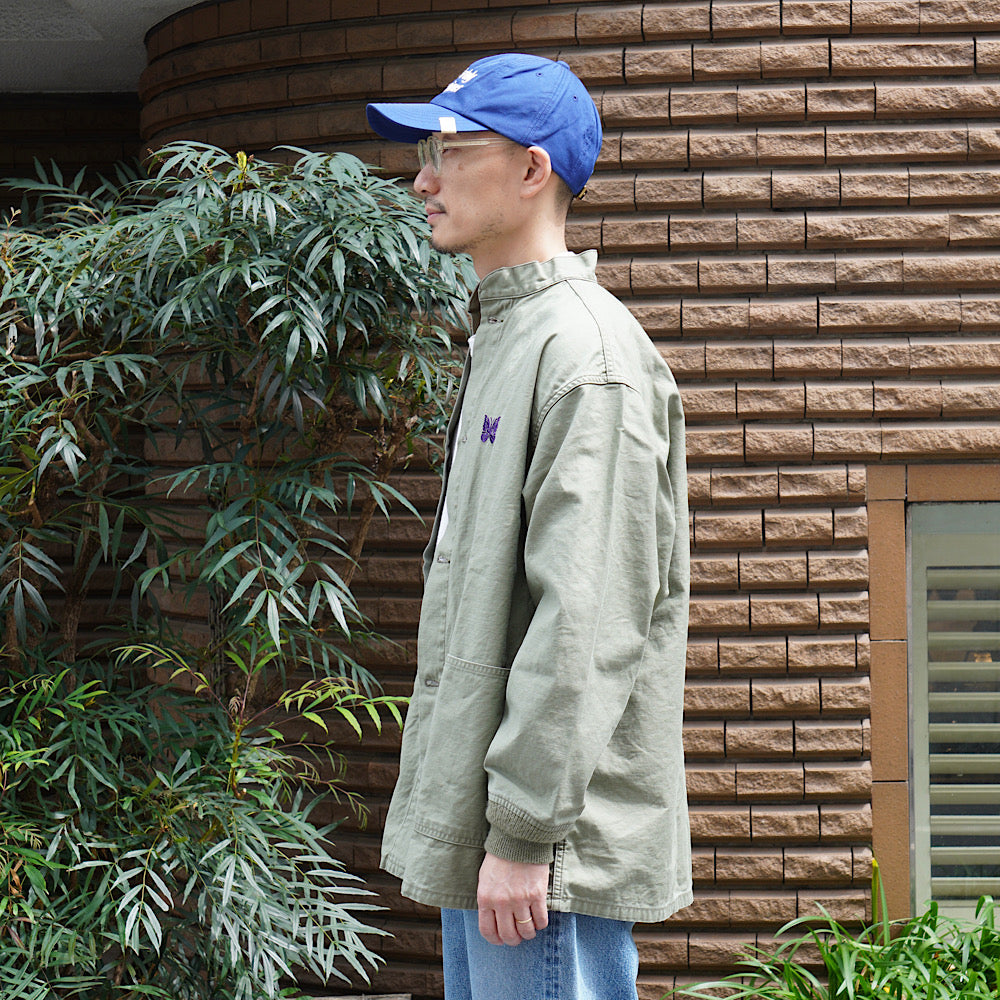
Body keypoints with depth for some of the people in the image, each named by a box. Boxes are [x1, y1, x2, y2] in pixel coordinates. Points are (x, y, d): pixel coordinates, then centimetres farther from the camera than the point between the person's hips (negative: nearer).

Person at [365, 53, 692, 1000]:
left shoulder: (587, 351, -15)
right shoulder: (498, 338, 17)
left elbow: (585, 620, -22)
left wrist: (525, 832, -23)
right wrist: (471, 823, 21)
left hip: (551, 846, -10)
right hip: (471, 820, 10)